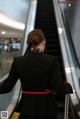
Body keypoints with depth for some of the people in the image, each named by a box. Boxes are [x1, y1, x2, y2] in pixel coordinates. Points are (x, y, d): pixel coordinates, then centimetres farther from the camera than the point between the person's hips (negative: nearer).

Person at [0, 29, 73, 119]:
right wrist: (68, 86, 7)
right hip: (46, 108, 0)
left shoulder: (17, 61, -7)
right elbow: (60, 89, -15)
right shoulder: (51, 60, -13)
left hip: (27, 108, 1)